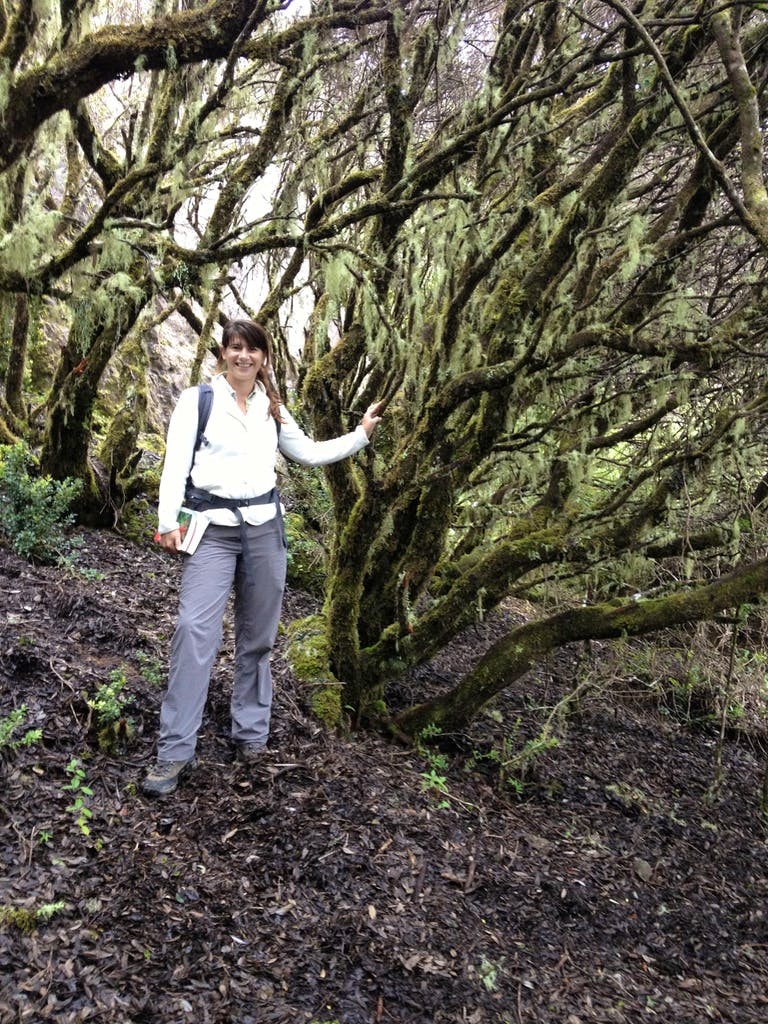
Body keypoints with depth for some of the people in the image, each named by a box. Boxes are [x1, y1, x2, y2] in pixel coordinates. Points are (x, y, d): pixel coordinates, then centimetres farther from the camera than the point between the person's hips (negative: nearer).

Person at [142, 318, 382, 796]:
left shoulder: (272, 409, 14)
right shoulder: (198, 399, 2)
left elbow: (310, 453, 22)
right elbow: (176, 463, -3)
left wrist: (362, 434, 18)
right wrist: (168, 520, -13)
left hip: (264, 525, 4)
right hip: (213, 529, -4)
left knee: (258, 634, 8)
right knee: (195, 629, -14)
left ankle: (251, 733, 22)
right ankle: (176, 752, -9)